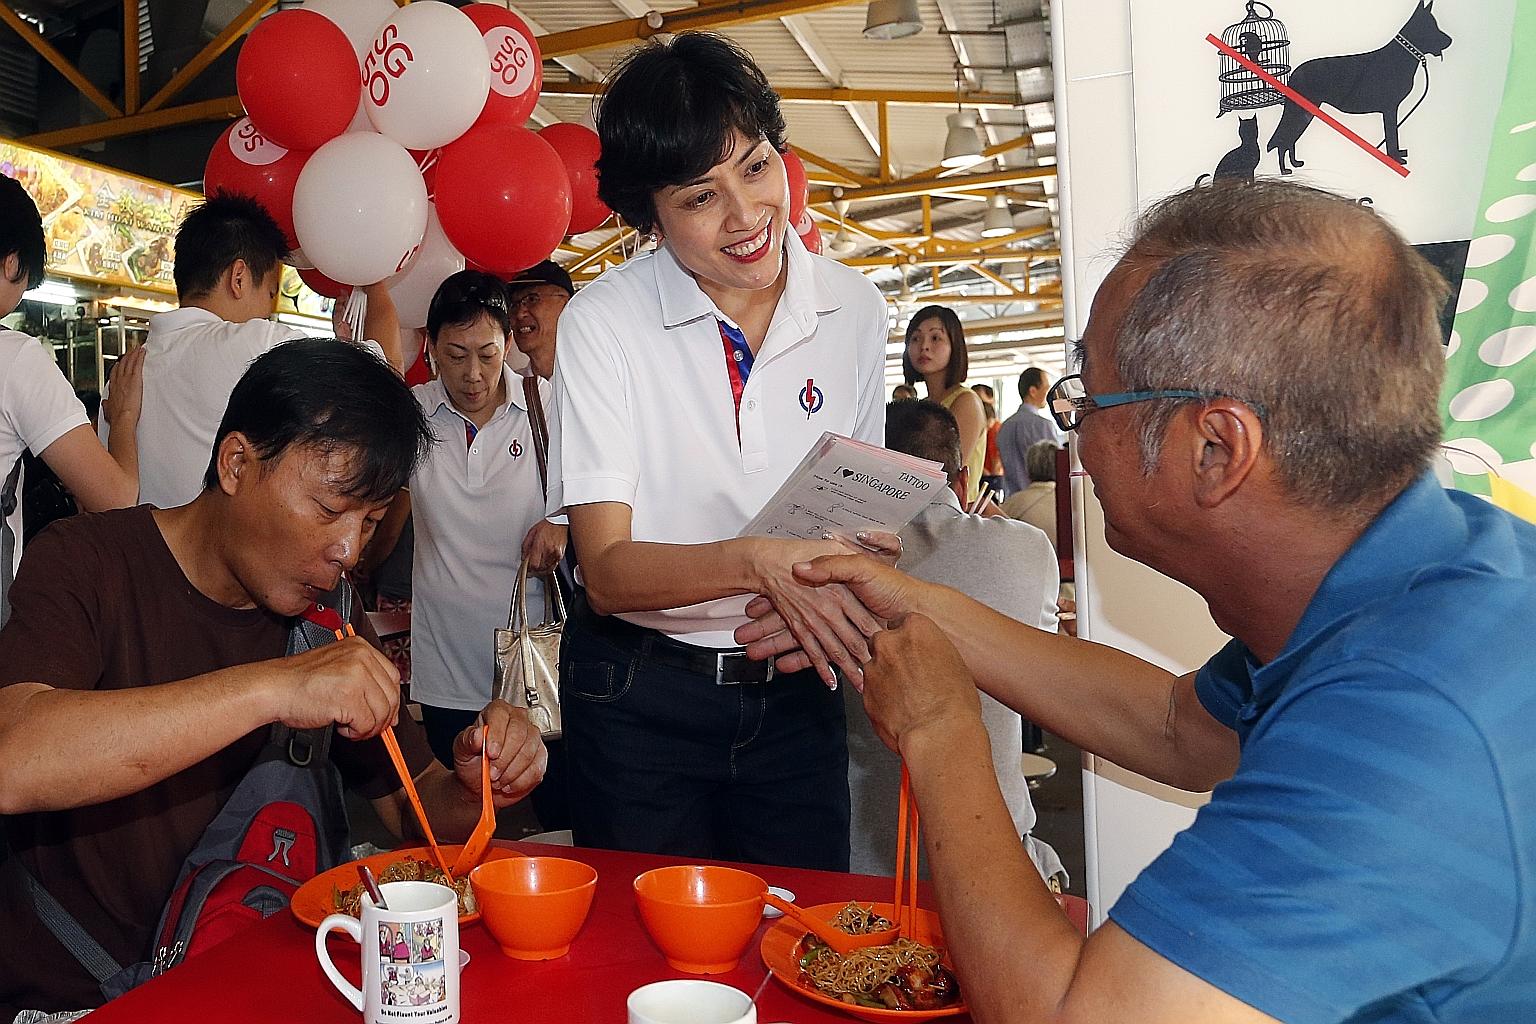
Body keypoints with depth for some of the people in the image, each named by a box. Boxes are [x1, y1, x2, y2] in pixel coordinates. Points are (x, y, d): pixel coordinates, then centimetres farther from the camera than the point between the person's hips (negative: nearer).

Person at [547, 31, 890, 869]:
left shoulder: (853, 308, -2)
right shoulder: (603, 322, -13)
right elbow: (607, 571, -17)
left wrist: (813, 609, -13)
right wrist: (756, 564, -35)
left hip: (793, 689, 3)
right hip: (639, 695, -2)